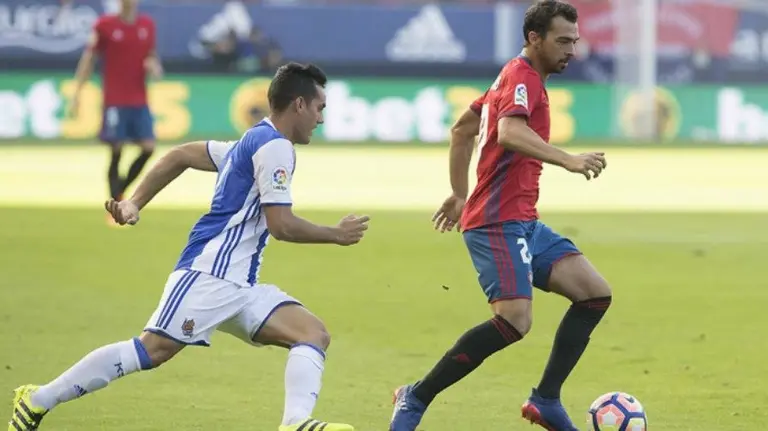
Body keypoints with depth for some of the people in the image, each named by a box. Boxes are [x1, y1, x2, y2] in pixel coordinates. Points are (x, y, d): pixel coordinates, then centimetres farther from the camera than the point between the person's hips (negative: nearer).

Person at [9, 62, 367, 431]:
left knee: (315, 335, -7)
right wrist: (336, 234, -2)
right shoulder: (274, 146, -8)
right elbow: (281, 225, -14)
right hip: (210, 273, -10)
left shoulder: (252, 144, 22)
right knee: (153, 349, -16)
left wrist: (135, 203, 23)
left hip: (239, 286, 10)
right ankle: (39, 399, -7)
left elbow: (181, 155, 27)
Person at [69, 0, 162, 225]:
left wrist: (155, 68, -5)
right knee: (116, 150, -4)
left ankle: (121, 189, 19)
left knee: (148, 148, -4)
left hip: (139, 101, 4)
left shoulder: (148, 25, 6)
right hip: (114, 102, -4)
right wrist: (77, 94, -3)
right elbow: (89, 57, 1)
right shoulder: (105, 25, -4)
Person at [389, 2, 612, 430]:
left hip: (525, 222, 10)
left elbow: (462, 129, 30)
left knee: (595, 293, 2)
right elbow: (509, 133, -32)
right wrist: (569, 160, -42)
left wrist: (460, 194, 32)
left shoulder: (515, 78, 20)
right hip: (499, 222, -10)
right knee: (515, 321, -23)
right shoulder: (522, 77, -11)